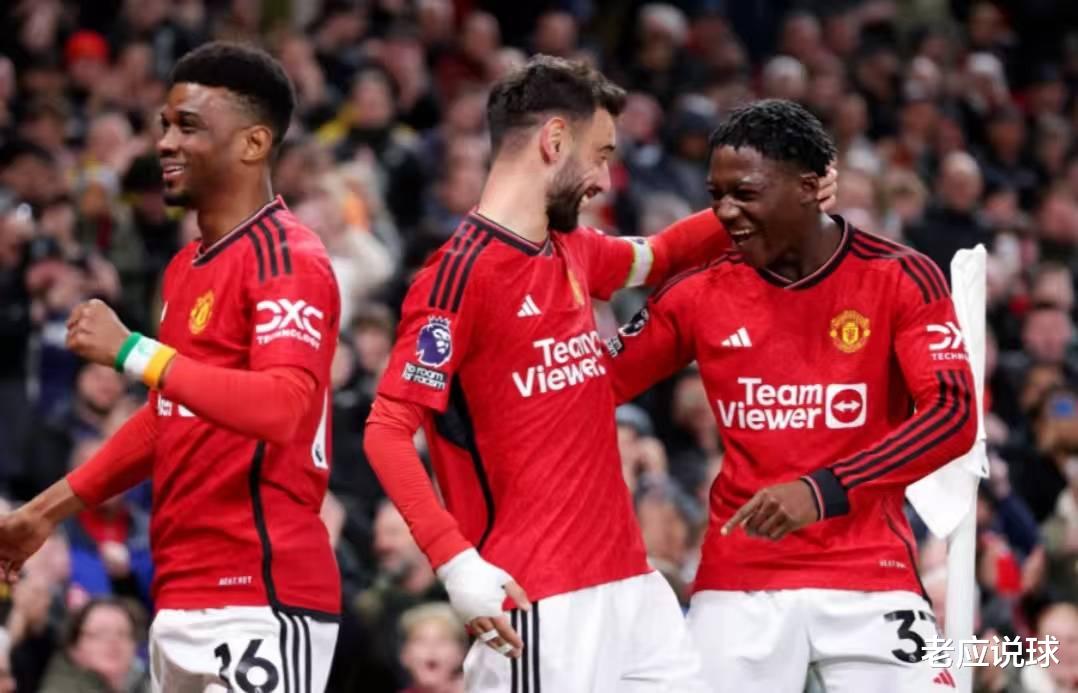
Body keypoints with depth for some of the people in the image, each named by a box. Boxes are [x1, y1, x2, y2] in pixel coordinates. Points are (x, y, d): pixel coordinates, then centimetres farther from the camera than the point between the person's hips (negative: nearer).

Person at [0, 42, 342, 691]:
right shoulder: (187, 268, 18)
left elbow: (283, 408, -26)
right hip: (181, 604, 9)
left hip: (262, 599, -9)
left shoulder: (289, 260, -11)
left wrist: (133, 352, -24)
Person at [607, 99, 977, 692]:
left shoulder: (900, 280, -4)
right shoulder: (700, 293, 4)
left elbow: (954, 415, -14)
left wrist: (824, 490, -26)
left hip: (869, 577, -2)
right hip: (738, 581, 2)